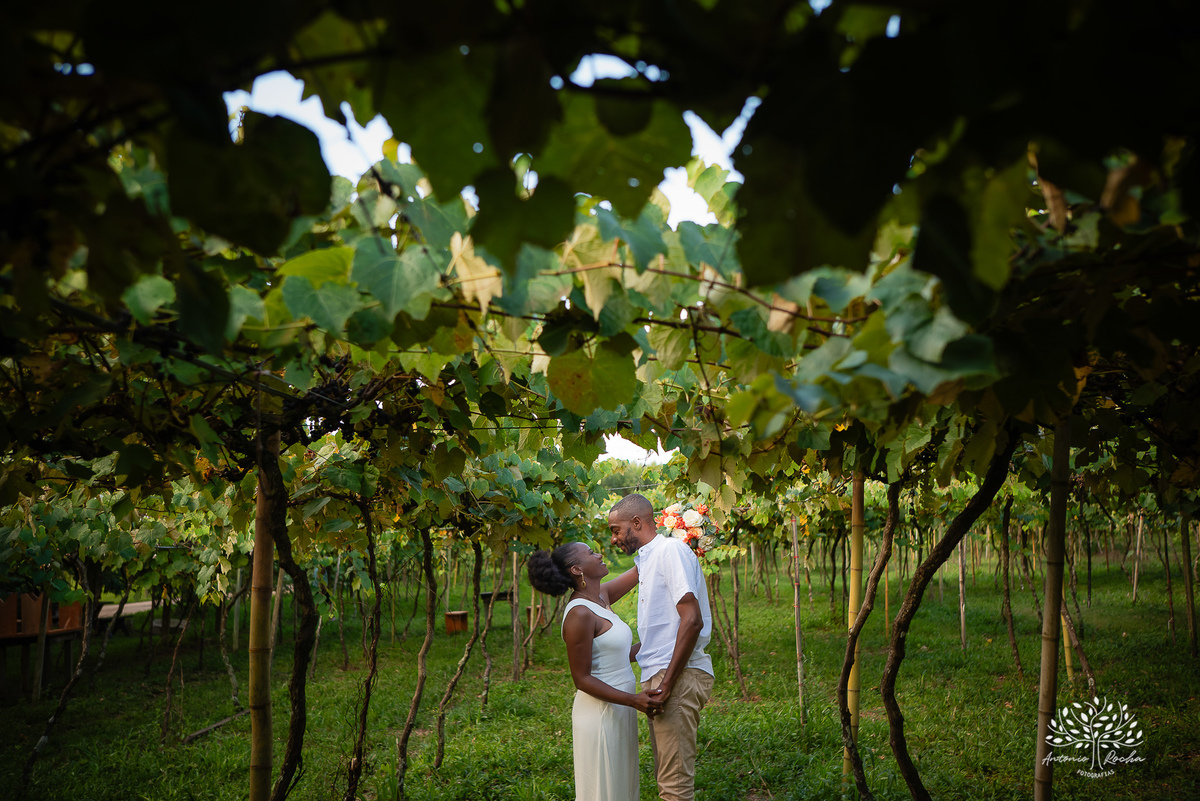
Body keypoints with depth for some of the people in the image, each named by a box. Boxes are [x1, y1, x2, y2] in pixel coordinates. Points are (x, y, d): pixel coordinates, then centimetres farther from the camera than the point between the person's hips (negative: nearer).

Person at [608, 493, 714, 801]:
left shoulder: (671, 550, -10)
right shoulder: (647, 560, 20)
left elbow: (691, 620, -20)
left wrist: (668, 683, -20)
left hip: (680, 676, -10)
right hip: (660, 676, 10)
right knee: (666, 775, 15)